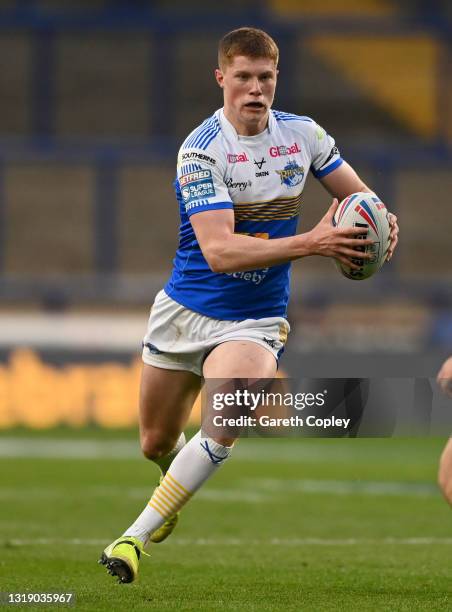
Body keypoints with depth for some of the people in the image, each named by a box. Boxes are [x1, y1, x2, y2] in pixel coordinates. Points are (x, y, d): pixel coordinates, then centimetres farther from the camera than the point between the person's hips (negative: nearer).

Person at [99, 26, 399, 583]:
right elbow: (219, 251, -28)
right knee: (156, 443, 13)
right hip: (184, 310, -1)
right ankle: (176, 484, 52)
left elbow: (359, 196, 13)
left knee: (226, 425, -26)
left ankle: (136, 537, -14)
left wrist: (381, 224, -12)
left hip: (254, 321, 1)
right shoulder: (200, 151, -18)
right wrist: (311, 243, -36)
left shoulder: (304, 135, -3)